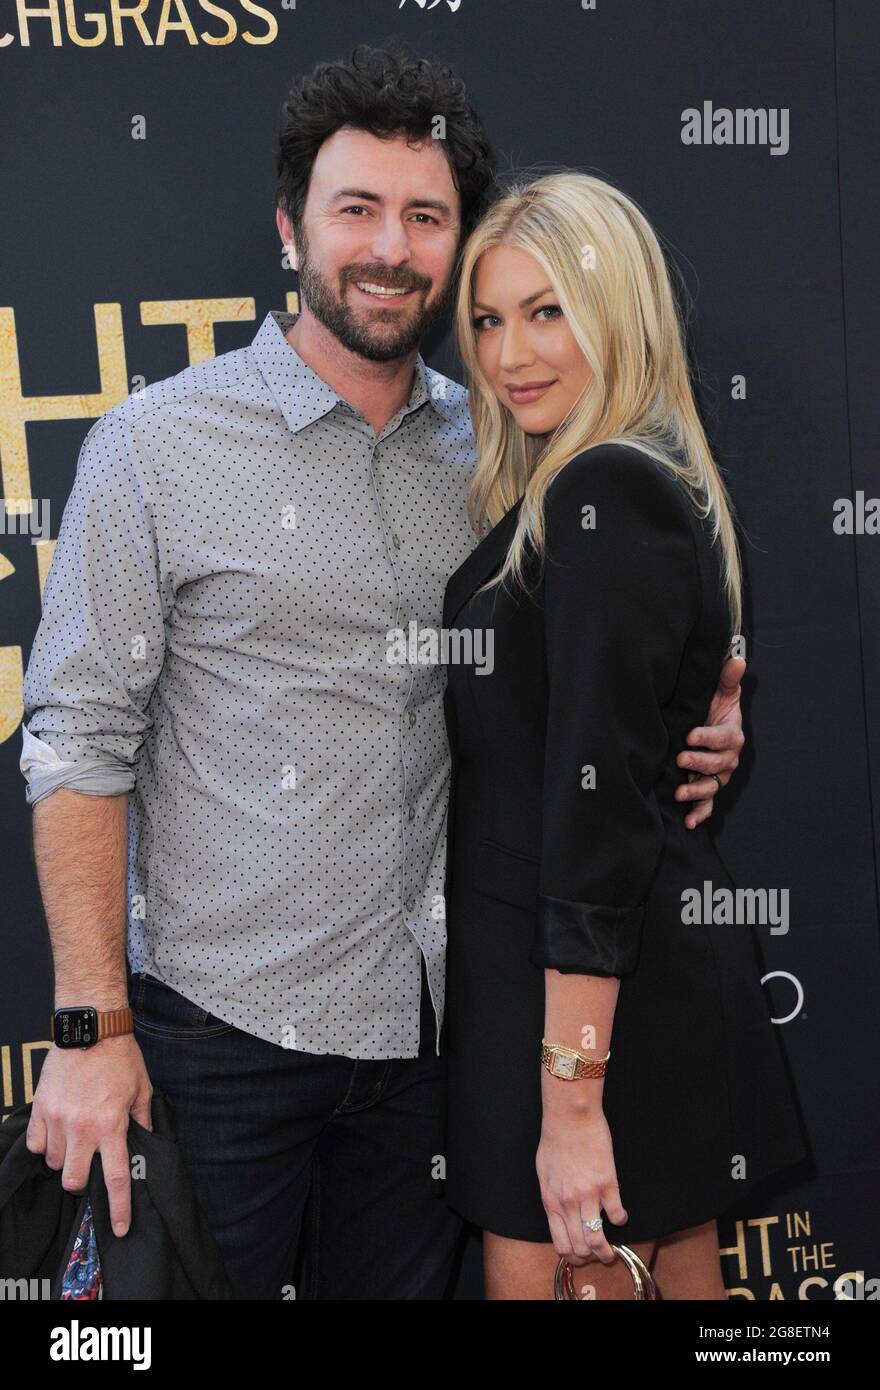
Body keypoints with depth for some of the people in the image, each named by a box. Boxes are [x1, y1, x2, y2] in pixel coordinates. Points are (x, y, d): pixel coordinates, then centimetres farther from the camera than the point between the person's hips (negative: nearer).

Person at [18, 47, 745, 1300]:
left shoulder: (488, 448, 6)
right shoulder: (156, 447, -7)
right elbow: (80, 743, -8)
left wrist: (695, 727, -4)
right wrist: (91, 1027, -13)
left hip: (432, 1019, 4)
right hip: (222, 1022, -4)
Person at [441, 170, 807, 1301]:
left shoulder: (605, 497, -18)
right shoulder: (648, 483, 12)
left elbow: (599, 804, -23)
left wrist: (570, 1094, -22)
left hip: (586, 985, -10)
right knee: (676, 1269, 20)